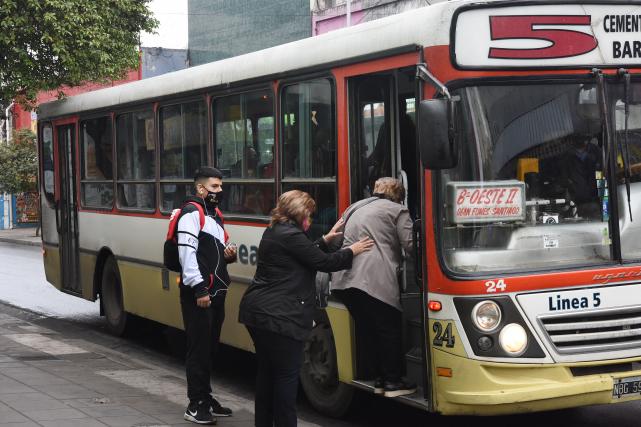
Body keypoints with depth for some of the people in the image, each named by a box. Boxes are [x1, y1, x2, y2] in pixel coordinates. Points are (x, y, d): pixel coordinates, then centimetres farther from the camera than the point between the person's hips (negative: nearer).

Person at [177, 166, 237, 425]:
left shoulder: (214, 213, 18)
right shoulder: (192, 213, -11)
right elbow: (187, 253, -20)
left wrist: (228, 255, 4)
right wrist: (199, 288, -24)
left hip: (216, 291, 9)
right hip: (198, 293, -9)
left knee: (211, 347, 14)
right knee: (199, 348, -6)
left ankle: (206, 398, 23)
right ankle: (195, 405, -2)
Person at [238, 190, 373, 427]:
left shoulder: (274, 232, 16)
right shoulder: (291, 235, -14)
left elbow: (307, 254, 25)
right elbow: (323, 262, -10)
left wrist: (325, 239, 26)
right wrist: (352, 251, 3)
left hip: (257, 311, 10)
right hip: (279, 317, -10)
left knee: (267, 371, 16)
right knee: (287, 375, -5)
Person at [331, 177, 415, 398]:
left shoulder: (354, 209, 27)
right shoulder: (397, 211, 8)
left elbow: (340, 241, 29)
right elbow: (410, 244, 0)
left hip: (343, 280, 7)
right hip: (373, 279, -7)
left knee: (367, 330, 16)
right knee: (391, 329, 5)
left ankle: (380, 379, 21)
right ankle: (392, 382, 8)